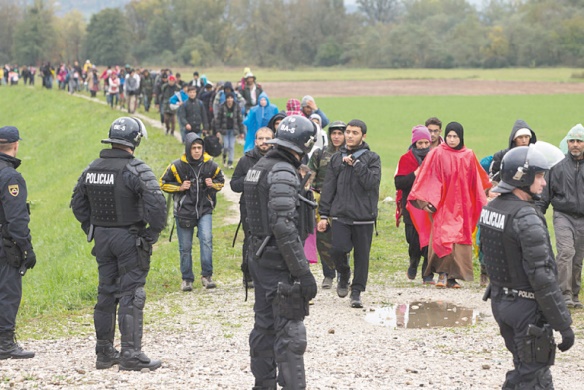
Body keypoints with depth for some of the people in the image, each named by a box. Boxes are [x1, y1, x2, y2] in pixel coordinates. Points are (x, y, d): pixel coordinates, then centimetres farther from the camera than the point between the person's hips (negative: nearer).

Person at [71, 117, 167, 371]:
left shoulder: (92, 169, 6)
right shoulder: (136, 170, -15)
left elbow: (77, 203, 15)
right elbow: (156, 204, -23)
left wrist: (92, 230, 17)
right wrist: (153, 234, -11)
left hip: (102, 238, 6)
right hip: (130, 238, -6)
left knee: (106, 293, 13)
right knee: (131, 295, -3)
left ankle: (104, 353, 18)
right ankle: (131, 354, -6)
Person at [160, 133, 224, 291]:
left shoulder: (211, 165, -1)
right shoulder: (177, 166, -7)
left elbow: (221, 181, 16)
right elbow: (163, 184, 3)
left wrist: (213, 185, -7)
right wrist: (180, 187, -12)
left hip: (204, 210, 0)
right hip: (184, 211, 0)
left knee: (206, 239, -20)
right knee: (185, 248, 5)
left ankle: (207, 275, -14)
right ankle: (187, 279, 19)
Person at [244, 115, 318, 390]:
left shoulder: (259, 168, 13)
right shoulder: (283, 173, -18)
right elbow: (284, 226, -25)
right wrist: (303, 273, -24)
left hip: (259, 257, 10)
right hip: (279, 262, -10)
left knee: (264, 326, 16)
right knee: (290, 331, -8)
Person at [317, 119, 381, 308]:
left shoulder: (372, 158, 3)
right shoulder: (337, 158, 12)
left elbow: (371, 182, -13)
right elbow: (328, 188, 13)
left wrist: (356, 163, -13)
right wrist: (324, 215, 8)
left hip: (364, 216, -1)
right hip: (340, 215, 2)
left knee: (362, 255, 2)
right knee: (338, 249, -13)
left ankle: (356, 292, 14)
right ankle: (344, 275, 17)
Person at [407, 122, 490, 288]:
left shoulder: (468, 156, 6)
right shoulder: (437, 154, -4)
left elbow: (477, 182, 12)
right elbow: (430, 180, -7)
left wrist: (482, 204, 12)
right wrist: (425, 200, -16)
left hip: (461, 206, 3)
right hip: (442, 204, -3)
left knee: (459, 239, 1)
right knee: (443, 237, -13)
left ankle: (452, 276, 6)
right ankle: (442, 274, -6)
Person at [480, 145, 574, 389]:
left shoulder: (490, 209, 4)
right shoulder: (527, 219, -23)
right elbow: (542, 276, -24)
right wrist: (564, 324, -20)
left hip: (499, 302, 9)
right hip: (527, 307, -9)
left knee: (524, 369, 20)